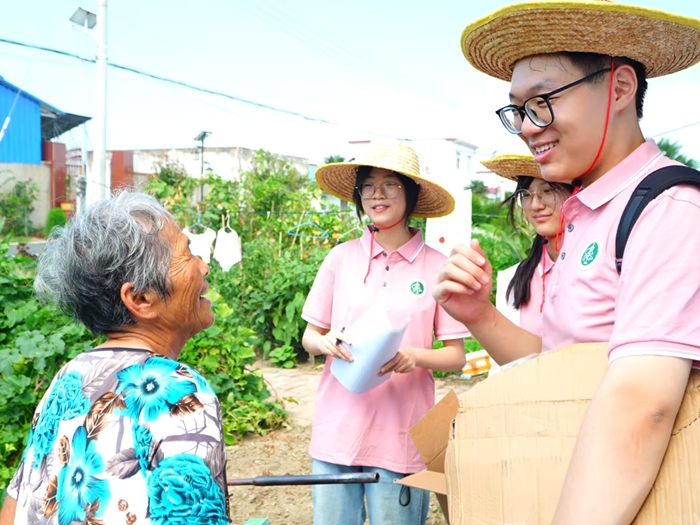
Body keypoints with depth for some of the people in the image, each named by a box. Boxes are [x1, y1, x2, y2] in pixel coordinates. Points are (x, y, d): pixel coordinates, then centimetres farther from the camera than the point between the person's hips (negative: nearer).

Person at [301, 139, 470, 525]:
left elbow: (456, 356, 2)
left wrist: (415, 357, -17)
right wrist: (326, 343, -12)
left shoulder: (436, 266, -3)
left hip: (401, 436, -2)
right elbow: (309, 337, 10)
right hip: (337, 431, 2)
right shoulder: (341, 257, 2)